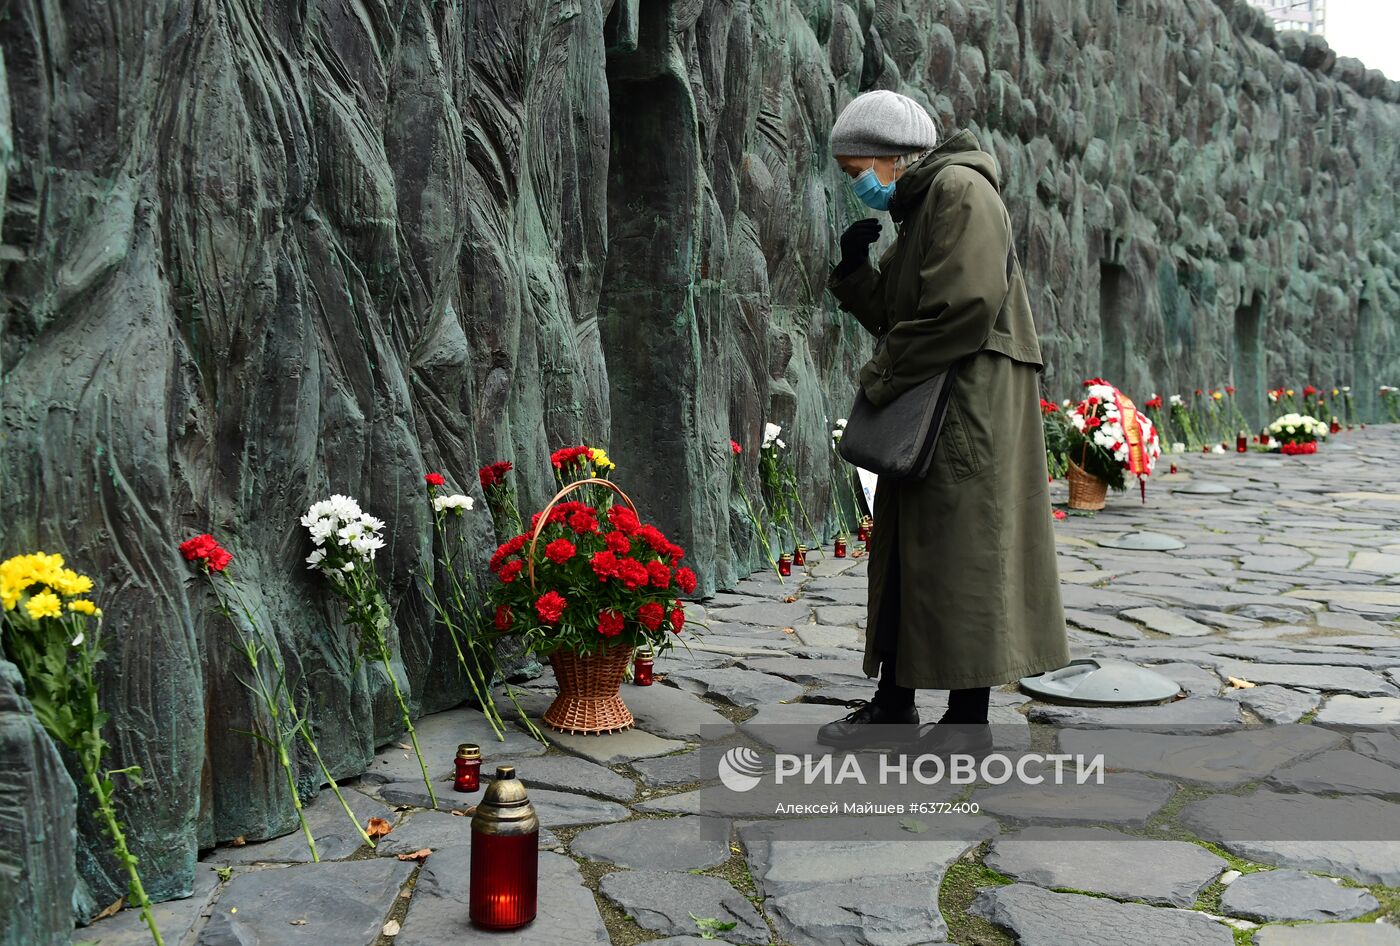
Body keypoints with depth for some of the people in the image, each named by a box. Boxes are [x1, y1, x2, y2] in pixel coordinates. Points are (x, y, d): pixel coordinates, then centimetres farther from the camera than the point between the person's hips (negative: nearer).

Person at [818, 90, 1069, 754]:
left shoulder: (960, 190, -10)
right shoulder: (915, 207, 20)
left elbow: (964, 306, -22)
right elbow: (892, 316, 21)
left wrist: (879, 378, -14)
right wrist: (855, 269, 3)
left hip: (971, 405, -10)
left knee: (961, 555, -6)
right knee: (903, 554, 12)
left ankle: (969, 720, 2)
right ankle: (895, 705, 21)